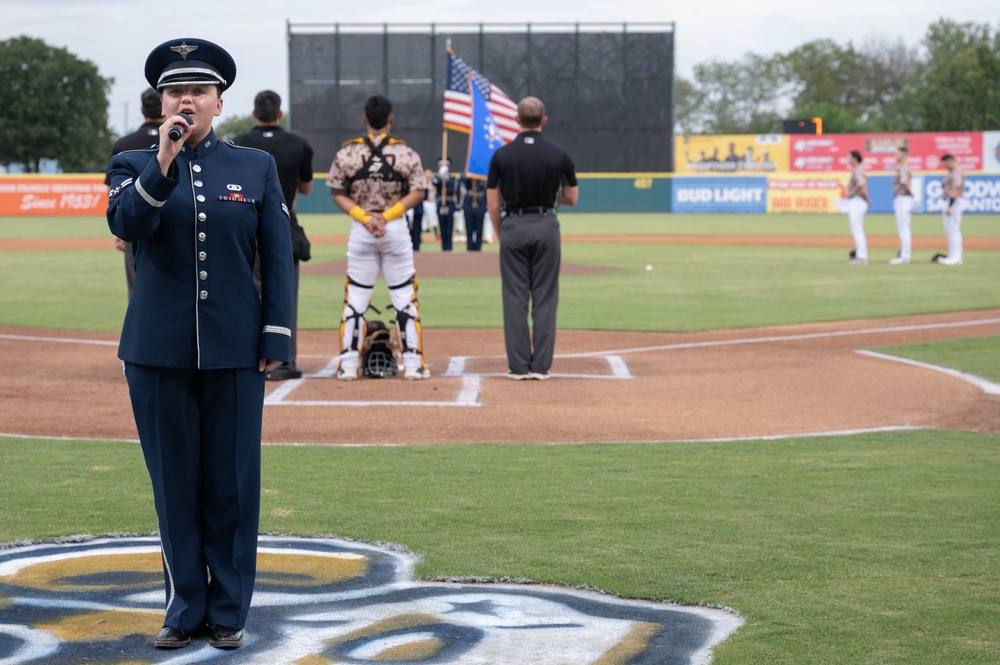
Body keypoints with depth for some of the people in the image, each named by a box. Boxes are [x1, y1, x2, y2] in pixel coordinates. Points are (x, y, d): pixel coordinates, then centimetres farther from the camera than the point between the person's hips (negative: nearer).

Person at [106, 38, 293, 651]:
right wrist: (164, 163, -25)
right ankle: (185, 610, 16)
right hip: (158, 352, 0)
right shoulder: (134, 166, 6)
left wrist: (276, 339, -2)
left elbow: (278, 257, 5)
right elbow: (125, 223, -14)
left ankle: (228, 612, 15)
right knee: (175, 484, 6)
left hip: (235, 351, 0)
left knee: (233, 485, 4)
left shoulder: (257, 168, 7)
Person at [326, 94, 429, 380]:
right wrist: (388, 215, -8)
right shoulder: (406, 153, -4)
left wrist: (365, 217, -7)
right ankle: (413, 364, 5)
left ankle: (348, 365, 6)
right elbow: (417, 192, -6)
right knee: (405, 297, 6)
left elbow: (338, 194, -2)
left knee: (355, 297, 6)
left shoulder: (346, 153, -2)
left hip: (360, 231, 1)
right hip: (397, 229, -1)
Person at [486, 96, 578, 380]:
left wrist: (499, 233, 11)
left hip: (513, 227, 0)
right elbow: (571, 198, 4)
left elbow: (493, 202, -2)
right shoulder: (559, 154, -2)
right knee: (545, 297, 5)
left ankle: (519, 366, 3)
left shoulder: (502, 155, -3)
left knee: (515, 298, 4)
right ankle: (541, 365, 3)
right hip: (546, 226, 0)